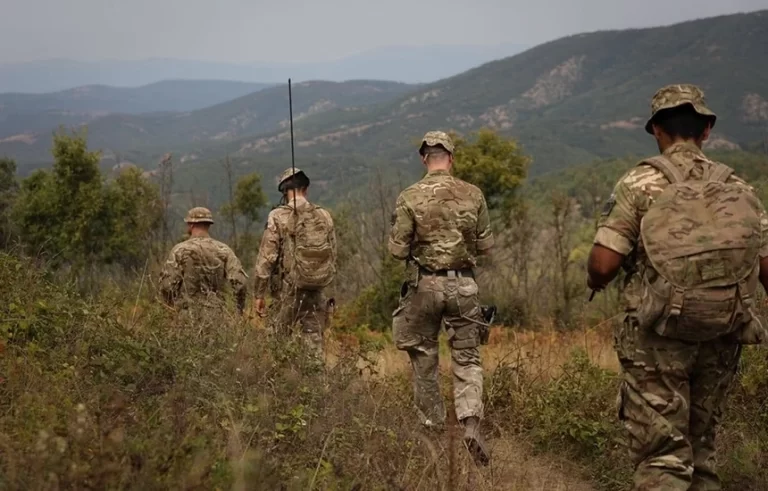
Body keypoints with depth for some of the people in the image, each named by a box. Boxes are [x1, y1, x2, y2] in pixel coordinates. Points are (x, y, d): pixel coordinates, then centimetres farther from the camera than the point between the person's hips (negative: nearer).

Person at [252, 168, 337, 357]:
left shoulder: (279, 217, -7)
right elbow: (333, 256, 10)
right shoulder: (324, 216, 6)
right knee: (314, 341, 8)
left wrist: (259, 294, -2)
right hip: (318, 291, 4)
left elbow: (266, 257, -8)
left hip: (289, 290, -4)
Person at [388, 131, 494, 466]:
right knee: (467, 359, 7)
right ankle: (471, 422, -12)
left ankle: (432, 428, 25)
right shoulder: (473, 195, -2)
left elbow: (397, 250, -8)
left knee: (424, 359, 15)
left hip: (425, 285, -1)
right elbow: (486, 245, 4)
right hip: (463, 286, 1)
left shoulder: (410, 198, -8)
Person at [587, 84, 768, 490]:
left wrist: (594, 282, 10)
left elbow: (603, 263, -12)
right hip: (720, 340, 4)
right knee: (700, 450, 18)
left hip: (658, 337, -4)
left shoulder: (640, 183, -4)